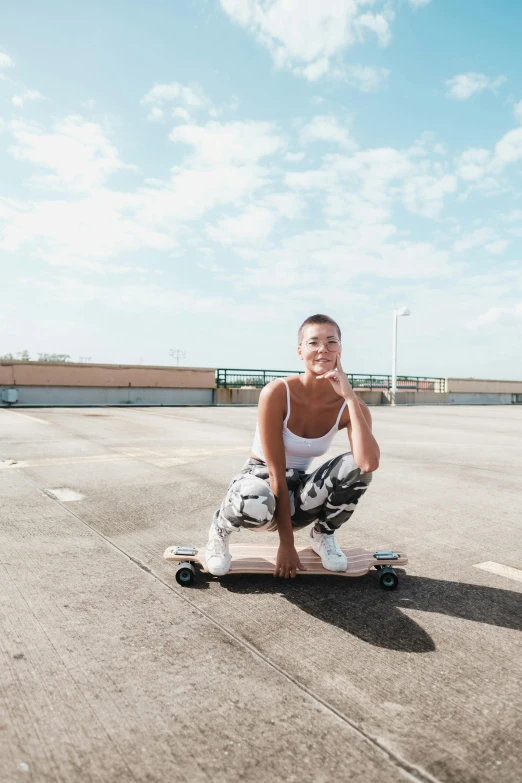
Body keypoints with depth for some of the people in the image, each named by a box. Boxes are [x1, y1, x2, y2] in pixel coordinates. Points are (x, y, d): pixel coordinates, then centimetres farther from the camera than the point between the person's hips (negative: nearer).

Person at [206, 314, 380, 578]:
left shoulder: (348, 405, -13)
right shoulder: (277, 393, -24)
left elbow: (369, 464, -33)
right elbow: (276, 474, -22)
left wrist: (351, 397, -31)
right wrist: (286, 543, -20)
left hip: (298, 489, 4)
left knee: (356, 464, -26)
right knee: (255, 503, -42)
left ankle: (323, 534, 4)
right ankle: (220, 529, -2)